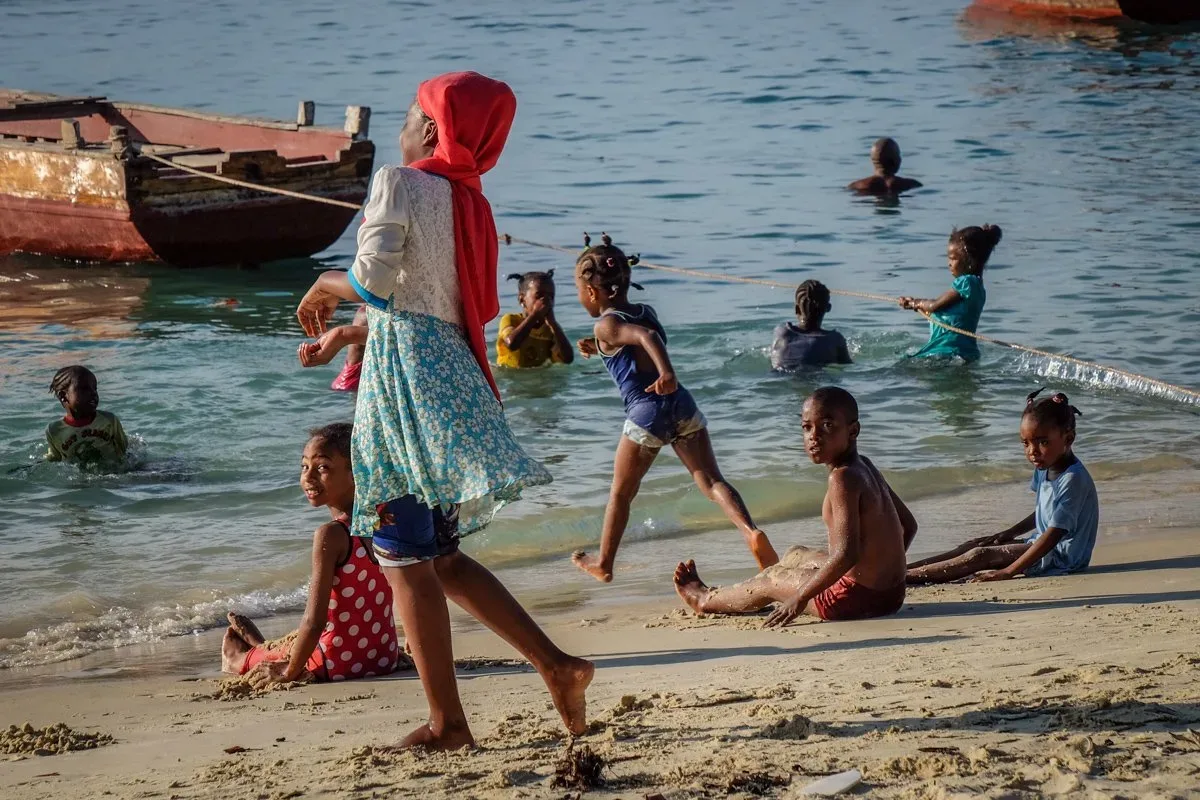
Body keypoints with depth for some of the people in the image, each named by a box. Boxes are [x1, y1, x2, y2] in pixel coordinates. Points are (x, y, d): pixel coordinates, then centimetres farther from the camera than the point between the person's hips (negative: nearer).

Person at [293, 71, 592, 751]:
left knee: (405, 557, -2)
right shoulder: (472, 204, 16)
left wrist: (326, 286, 2)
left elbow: (374, 279, -19)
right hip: (454, 369, 8)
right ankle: (556, 664, 8)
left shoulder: (399, 184, -8)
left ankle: (448, 722, -2)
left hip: (405, 377, -8)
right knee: (440, 556, 17)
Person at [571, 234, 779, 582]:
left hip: (647, 412, -6)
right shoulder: (646, 312, 17)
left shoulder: (607, 326, -4)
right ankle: (750, 531, -26)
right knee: (711, 480, -1)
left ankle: (603, 563, 26)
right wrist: (599, 348, 33)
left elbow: (646, 337, -23)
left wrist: (667, 373, -36)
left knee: (621, 493, 13)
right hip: (682, 405, 6)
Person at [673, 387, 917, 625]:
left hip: (858, 597, -9)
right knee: (796, 556, 32)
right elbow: (909, 525, 16)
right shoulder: (865, 467, 6)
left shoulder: (843, 477, -23)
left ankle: (706, 600, 41)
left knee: (771, 578, 13)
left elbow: (846, 554, -30)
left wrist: (801, 597, -22)